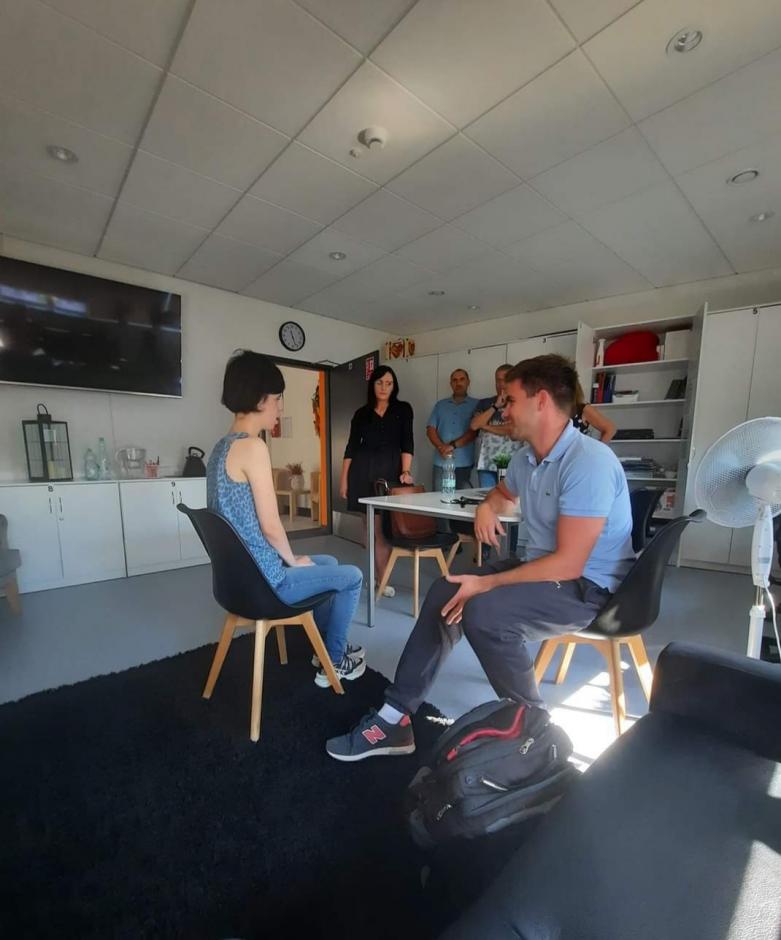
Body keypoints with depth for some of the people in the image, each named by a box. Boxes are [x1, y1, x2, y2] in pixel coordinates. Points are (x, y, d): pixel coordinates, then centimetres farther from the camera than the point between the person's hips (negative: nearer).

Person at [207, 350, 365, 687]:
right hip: (263, 580, -9)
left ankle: (328, 644, 39)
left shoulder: (222, 446, 8)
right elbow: (271, 526, -23)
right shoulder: (252, 446, -23)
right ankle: (334, 663, 24)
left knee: (329, 562, 26)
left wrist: (288, 558, 14)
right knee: (352, 576, 8)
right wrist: (293, 560, -4)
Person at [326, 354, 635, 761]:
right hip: (543, 569, 9)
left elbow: (568, 563, -28)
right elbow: (504, 491, 27)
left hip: (588, 586, -8)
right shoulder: (525, 457, 3)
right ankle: (395, 716, 3)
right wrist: (487, 507, 2)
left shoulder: (588, 462, -25)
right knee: (444, 593, -3)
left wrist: (485, 584, -24)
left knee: (483, 612, -30)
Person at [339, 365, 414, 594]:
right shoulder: (361, 413, 10)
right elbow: (351, 447, 8)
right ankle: (378, 575, 16)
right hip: (363, 471, 2)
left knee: (381, 525, -3)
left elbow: (407, 442, -2)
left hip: (390, 470, -1)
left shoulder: (403, 409, 7)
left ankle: (379, 576, 8)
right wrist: (343, 479, 2)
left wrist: (406, 471, -15)